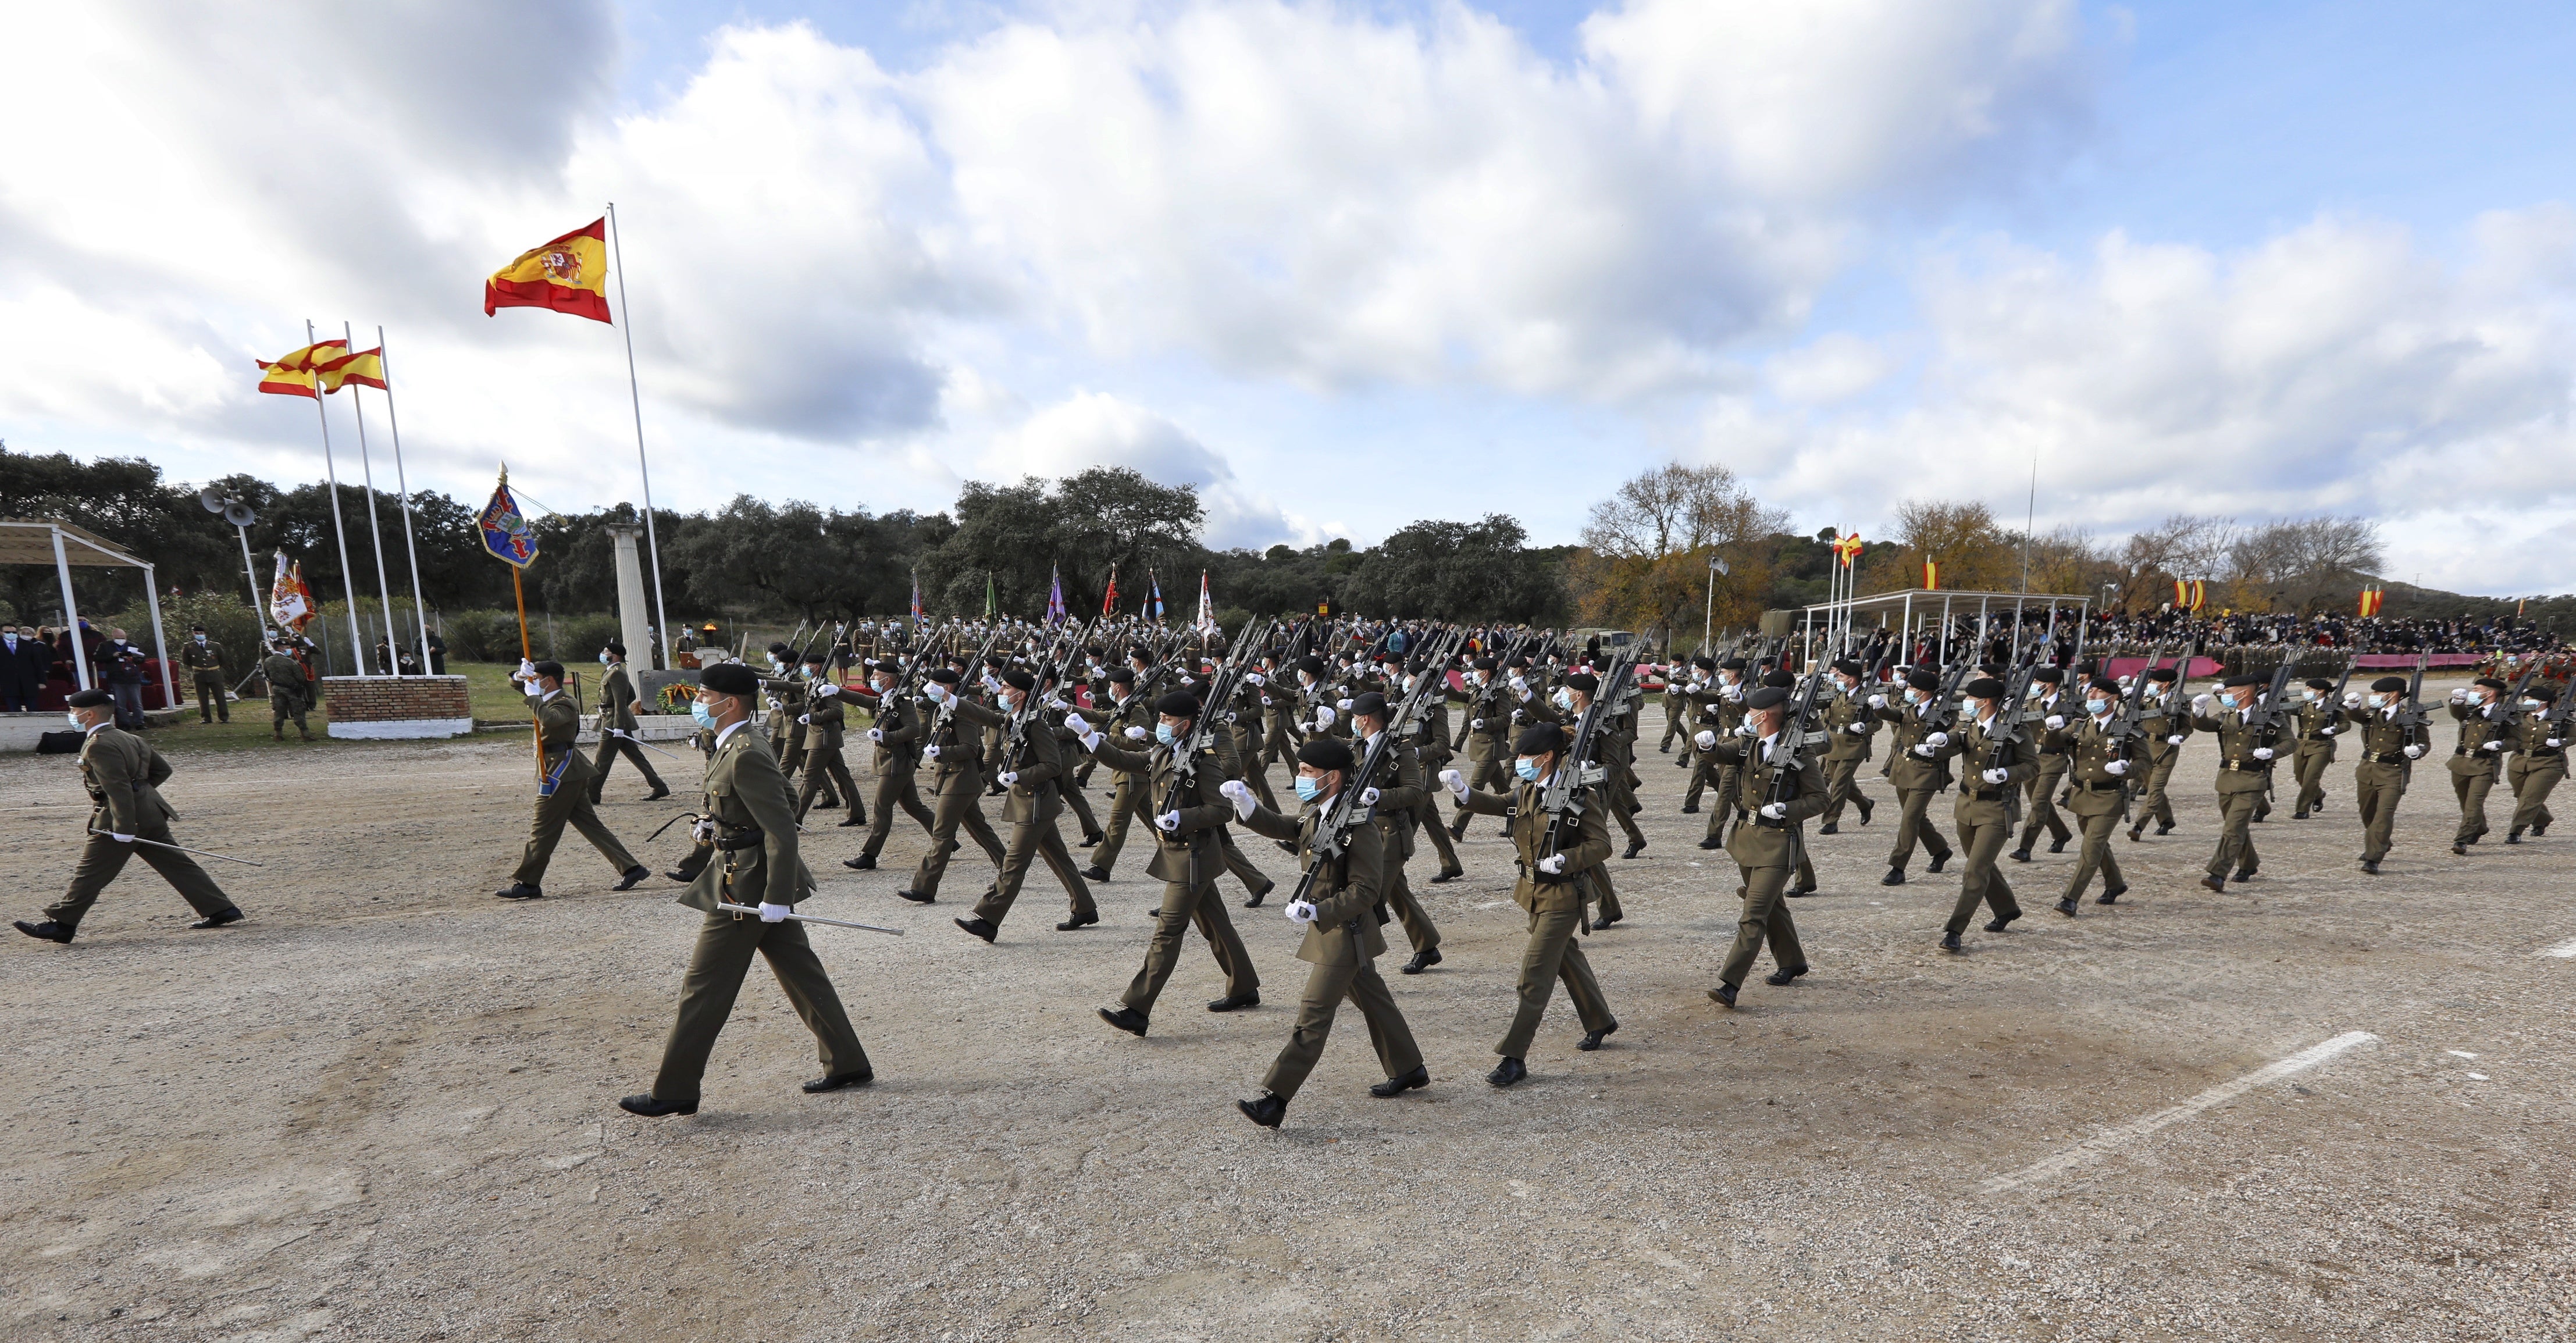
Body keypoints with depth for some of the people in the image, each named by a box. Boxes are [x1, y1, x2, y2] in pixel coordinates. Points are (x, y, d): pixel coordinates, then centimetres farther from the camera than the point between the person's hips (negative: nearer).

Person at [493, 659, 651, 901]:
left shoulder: (564, 704, -13)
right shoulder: (549, 699, 16)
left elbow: (549, 719, -35)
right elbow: (518, 682, 22)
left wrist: (533, 696, -22)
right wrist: (520, 676, -1)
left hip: (561, 771, -10)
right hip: (565, 771, 10)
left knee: (542, 828, -2)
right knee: (589, 824, 8)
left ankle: (528, 883, 7)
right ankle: (631, 868, 6)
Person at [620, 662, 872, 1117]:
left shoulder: (746, 754, -21)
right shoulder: (735, 745, 11)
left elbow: (782, 829, -25)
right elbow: (779, 795, 24)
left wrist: (777, 898, -26)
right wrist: (715, 821, 11)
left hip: (745, 886, -10)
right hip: (761, 881, 10)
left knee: (705, 986, 3)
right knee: (801, 973, 14)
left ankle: (675, 1091, 18)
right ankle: (848, 1064, 22)